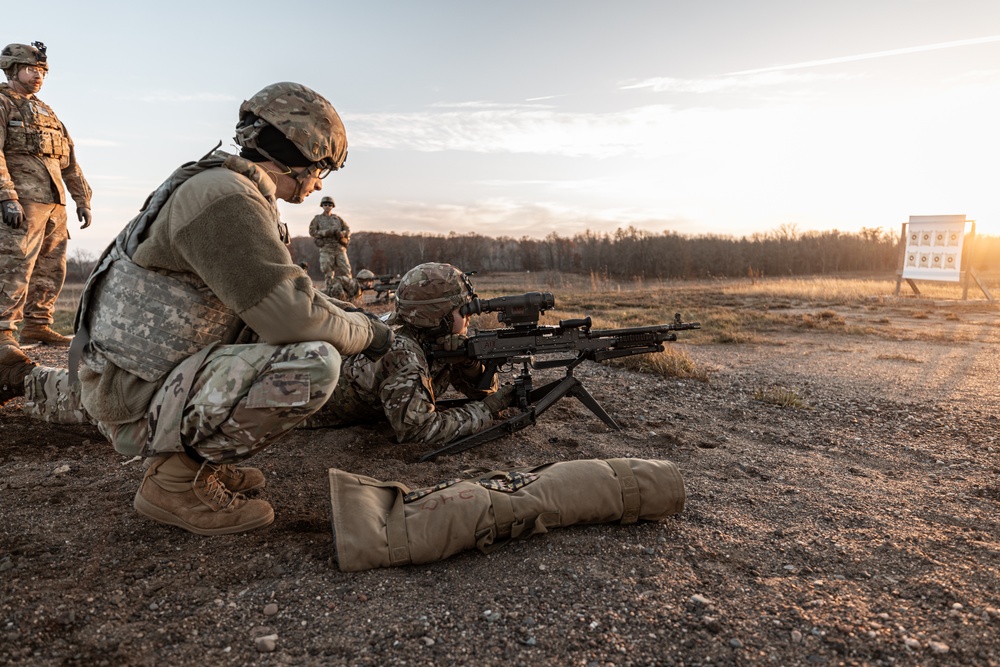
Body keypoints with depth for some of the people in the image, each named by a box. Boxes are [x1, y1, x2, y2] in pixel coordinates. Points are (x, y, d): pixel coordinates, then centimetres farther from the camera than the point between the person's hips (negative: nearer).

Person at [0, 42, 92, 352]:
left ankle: (37, 326, 17)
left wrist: (82, 199, 17)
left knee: (51, 269, 9)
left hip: (54, 201, 8)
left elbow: (69, 161, 24)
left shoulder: (46, 112, 24)